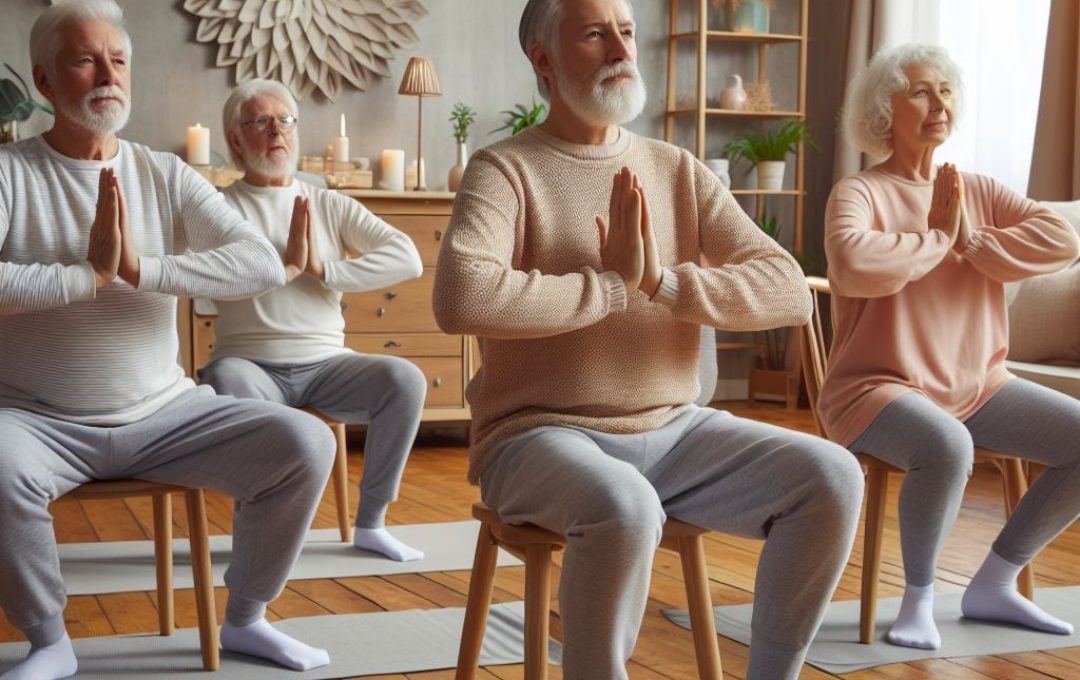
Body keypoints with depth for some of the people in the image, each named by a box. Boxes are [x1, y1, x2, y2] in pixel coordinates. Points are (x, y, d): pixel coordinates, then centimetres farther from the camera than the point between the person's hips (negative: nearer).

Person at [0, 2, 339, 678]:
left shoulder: (166, 176, 4)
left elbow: (267, 264, -10)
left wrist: (141, 267, -19)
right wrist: (90, 273, -19)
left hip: (165, 412, 3)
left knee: (306, 443, -14)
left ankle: (244, 619, 10)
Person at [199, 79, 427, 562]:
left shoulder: (330, 205, 13)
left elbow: (409, 259, -1)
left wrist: (326, 270, -9)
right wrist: (288, 261, -12)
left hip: (325, 363, 3)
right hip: (252, 363, -2)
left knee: (405, 379, -24)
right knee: (227, 382, -37)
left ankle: (370, 522, -9)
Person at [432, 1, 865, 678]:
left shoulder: (679, 171, 9)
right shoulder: (505, 169, -5)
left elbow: (791, 291, -1)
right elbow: (461, 298, -26)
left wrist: (662, 282, -16)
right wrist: (612, 283, -16)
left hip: (673, 429, 5)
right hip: (544, 434, -5)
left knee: (831, 476, -15)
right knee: (626, 510, -36)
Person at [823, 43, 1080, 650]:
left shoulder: (977, 190, 10)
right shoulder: (859, 193, -7)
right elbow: (853, 265, -31)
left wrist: (970, 240, -13)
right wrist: (937, 237, -15)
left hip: (977, 387, 7)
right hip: (879, 387, -7)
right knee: (947, 447, -37)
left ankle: (993, 584, 7)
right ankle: (920, 598, -10)